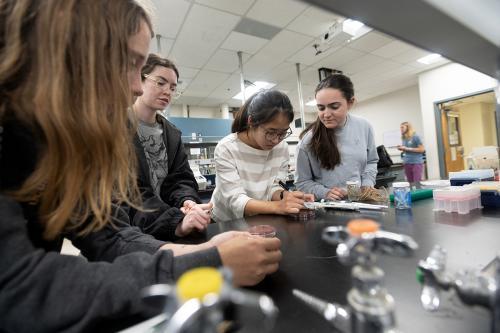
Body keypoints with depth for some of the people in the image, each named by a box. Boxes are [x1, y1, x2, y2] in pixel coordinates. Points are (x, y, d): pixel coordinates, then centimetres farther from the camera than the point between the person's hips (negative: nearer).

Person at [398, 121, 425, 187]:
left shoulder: (415, 137, -6)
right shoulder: (403, 138, 10)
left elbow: (422, 149, -10)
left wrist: (407, 149, -14)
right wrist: (402, 149, 0)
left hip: (417, 163, -5)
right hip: (407, 163, 5)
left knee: (417, 183, -6)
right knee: (410, 183, 6)